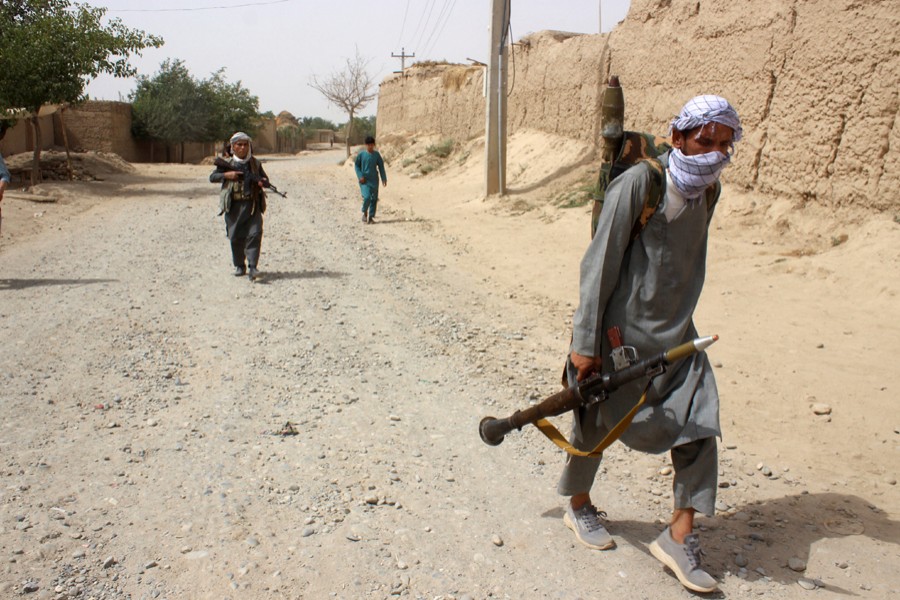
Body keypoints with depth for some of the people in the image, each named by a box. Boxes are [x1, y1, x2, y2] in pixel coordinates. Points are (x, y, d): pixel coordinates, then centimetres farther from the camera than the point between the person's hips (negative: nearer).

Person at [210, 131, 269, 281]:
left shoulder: (255, 163, 8)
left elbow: (265, 178, 17)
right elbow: (212, 177, 3)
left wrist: (262, 182, -7)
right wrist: (226, 175, -14)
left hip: (253, 204, 0)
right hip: (234, 206, 0)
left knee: (254, 234, -12)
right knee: (236, 237, 6)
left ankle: (252, 267, -12)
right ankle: (239, 266, 21)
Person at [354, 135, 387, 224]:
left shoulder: (376, 154, 3)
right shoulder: (361, 154, -2)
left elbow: (381, 166, 8)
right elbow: (356, 165, 4)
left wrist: (384, 178, 3)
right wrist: (360, 176, -8)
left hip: (374, 180, 3)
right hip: (364, 180, -3)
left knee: (374, 199, 2)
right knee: (367, 197, -18)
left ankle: (371, 217, 14)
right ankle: (365, 213, 8)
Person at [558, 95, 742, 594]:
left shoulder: (707, 192, 5)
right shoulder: (638, 184, -17)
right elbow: (600, 264, -18)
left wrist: (678, 321, 19)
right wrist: (585, 343, -18)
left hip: (676, 336, 7)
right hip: (620, 333, -6)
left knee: (700, 423, -1)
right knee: (597, 422, 10)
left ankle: (679, 538, 12)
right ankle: (578, 505, 36)